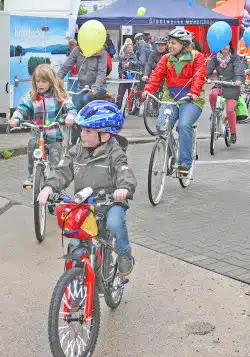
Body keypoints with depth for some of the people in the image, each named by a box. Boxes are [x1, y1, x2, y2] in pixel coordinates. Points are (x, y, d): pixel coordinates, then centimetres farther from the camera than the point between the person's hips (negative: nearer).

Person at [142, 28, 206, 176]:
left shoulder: (197, 57, 1)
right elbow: (157, 75, 0)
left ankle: (185, 163, -17)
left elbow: (199, 76, -12)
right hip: (170, 98, 4)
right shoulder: (166, 59, 13)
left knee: (184, 125, -27)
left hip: (190, 99, -4)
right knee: (161, 125, -19)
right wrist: (148, 89, -18)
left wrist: (194, 92, -30)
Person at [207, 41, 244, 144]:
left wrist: (239, 80, -37)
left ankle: (233, 133, 7)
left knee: (230, 110, -12)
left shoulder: (235, 58, -3)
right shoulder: (215, 58, 6)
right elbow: (209, 68, -5)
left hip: (232, 86, -3)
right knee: (212, 94, -32)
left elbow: (239, 70, -16)